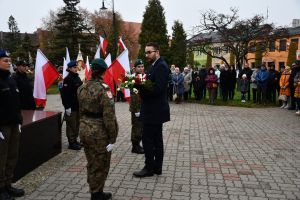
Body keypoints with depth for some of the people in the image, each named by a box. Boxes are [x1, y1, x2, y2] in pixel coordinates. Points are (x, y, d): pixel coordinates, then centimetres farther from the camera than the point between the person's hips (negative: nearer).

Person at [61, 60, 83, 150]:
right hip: (71, 107, -8)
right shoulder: (68, 79, -13)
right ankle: (71, 143, 9)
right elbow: (65, 94, -18)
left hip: (78, 106, 9)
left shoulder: (77, 78, 13)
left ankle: (74, 140, 27)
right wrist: (67, 107, -20)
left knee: (77, 124, 15)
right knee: (71, 125, 0)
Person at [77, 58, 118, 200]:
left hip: (84, 130, 7)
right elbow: (109, 116, -21)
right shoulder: (103, 89, -18)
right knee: (100, 166, 11)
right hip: (99, 133, -7)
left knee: (91, 164, 20)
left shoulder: (82, 88, 4)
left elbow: (81, 111, 13)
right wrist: (112, 139, -15)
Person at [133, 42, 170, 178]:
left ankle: (149, 168, 10)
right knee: (156, 139, 14)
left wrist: (141, 89, -18)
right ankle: (157, 167, 24)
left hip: (154, 110, -10)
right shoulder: (155, 65, 15)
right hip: (155, 109, 10)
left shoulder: (161, 66, -15)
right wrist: (141, 87, -2)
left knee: (147, 138, -2)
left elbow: (158, 89, -25)